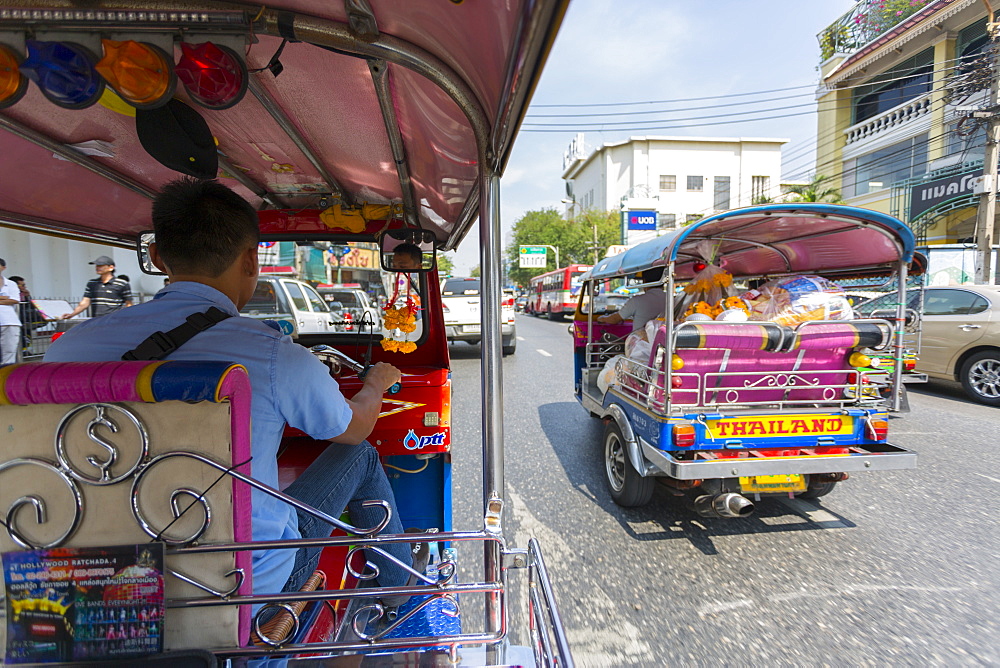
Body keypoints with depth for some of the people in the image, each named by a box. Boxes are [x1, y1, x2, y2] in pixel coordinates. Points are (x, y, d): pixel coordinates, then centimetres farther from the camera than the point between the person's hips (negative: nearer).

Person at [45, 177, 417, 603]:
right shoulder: (274, 355, -25)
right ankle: (400, 591, 33)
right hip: (257, 584, -5)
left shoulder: (71, 348, -10)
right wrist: (377, 383, 17)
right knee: (361, 457, 12)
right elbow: (357, 427, -6)